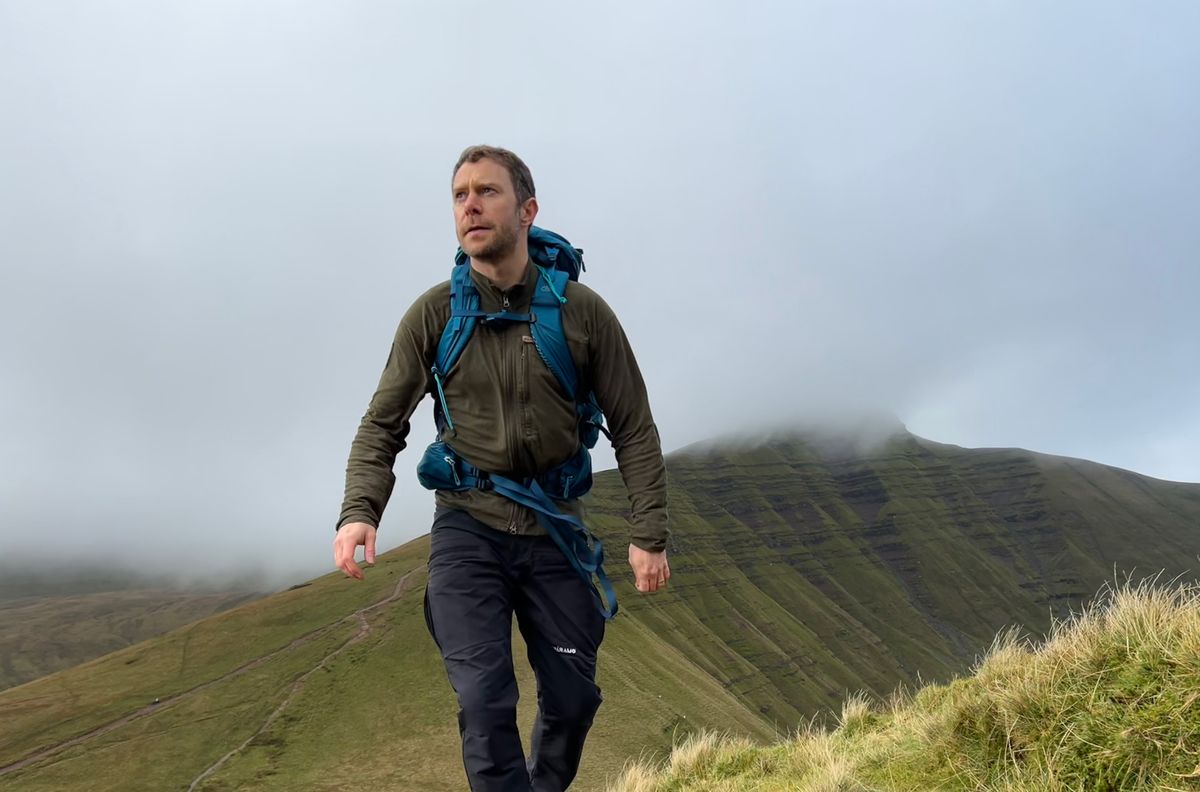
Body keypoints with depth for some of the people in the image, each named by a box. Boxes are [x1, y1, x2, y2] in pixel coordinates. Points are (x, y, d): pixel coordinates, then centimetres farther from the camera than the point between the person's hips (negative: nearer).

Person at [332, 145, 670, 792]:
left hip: (554, 527, 1)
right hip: (468, 526, -1)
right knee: (484, 702, -11)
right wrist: (359, 510, -16)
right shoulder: (434, 315, -5)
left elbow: (633, 429, 0)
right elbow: (383, 424, 0)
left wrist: (649, 534, -6)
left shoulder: (583, 312, -5)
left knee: (572, 699, 10)